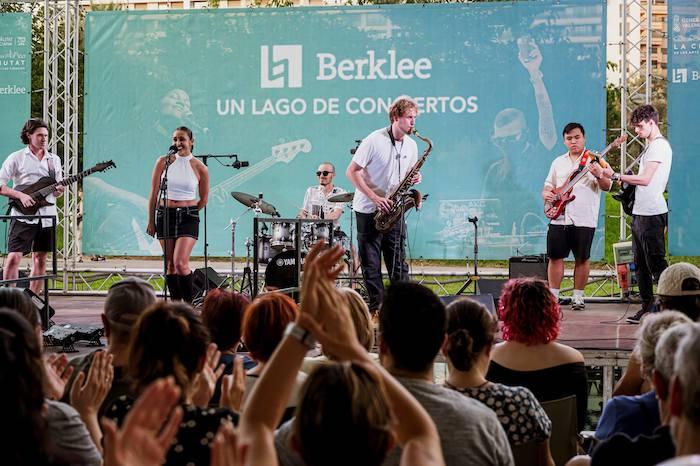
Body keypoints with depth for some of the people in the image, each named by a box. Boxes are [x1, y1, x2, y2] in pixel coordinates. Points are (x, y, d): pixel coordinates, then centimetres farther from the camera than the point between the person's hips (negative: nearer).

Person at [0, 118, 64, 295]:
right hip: (23, 214, -5)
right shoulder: (16, 158, 0)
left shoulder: (54, 160, 14)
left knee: (40, 259, 7)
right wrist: (20, 195, -16)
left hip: (47, 215, 5)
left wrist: (58, 191, -4)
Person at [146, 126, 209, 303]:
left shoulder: (200, 168, -2)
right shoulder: (163, 162, 2)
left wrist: (188, 212, 8)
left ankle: (190, 303, -1)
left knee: (180, 263, -16)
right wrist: (151, 221, 6)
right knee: (170, 264, 6)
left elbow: (204, 198, 10)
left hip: (188, 217, -2)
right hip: (165, 215, 3)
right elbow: (154, 193, 6)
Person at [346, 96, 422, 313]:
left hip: (393, 210, 4)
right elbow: (351, 172, -12)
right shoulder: (374, 141, -12)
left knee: (397, 259, 4)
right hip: (368, 210, -4)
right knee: (370, 261, 0)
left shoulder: (411, 145, 6)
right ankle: (376, 306, 7)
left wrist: (414, 178, -7)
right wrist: (375, 198, -18)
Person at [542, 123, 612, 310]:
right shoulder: (558, 162, 16)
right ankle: (553, 296, 10)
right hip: (558, 218, 4)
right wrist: (546, 194, -1)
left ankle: (578, 297, 13)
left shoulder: (594, 160, 2)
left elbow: (607, 187, -6)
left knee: (582, 258, 2)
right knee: (555, 257, 2)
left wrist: (599, 175, -27)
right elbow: (548, 186, 23)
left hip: (584, 219, -3)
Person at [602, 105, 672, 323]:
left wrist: (616, 176, -13)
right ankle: (647, 306, 19)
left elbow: (645, 179, -19)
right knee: (641, 264, 12)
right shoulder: (651, 147, 20)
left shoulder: (659, 145, -11)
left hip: (652, 213, -10)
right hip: (640, 213, 10)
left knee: (655, 263, -10)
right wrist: (626, 180, 12)